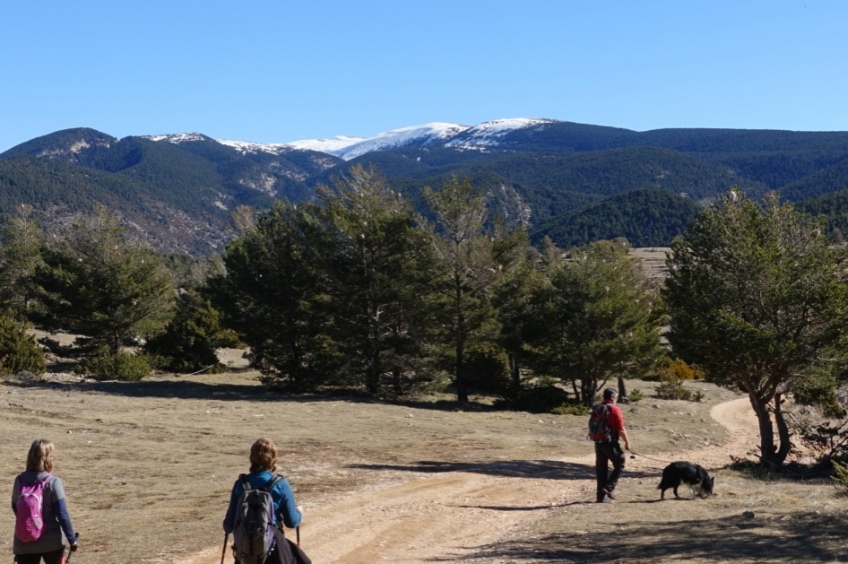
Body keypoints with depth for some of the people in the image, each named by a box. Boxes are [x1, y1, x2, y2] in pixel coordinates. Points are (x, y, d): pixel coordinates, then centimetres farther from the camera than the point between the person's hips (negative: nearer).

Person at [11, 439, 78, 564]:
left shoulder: (20, 480, -1)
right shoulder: (53, 482, -13)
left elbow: (15, 508, 14)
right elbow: (62, 515, -14)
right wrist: (72, 539, -5)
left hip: (24, 543, 2)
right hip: (52, 541, -2)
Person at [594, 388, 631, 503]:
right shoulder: (615, 410, -12)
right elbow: (621, 429, -13)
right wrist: (627, 442, -3)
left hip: (598, 443, 7)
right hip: (610, 443, -6)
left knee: (601, 469, 11)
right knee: (619, 464, 9)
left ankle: (601, 495, 12)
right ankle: (609, 487, -4)